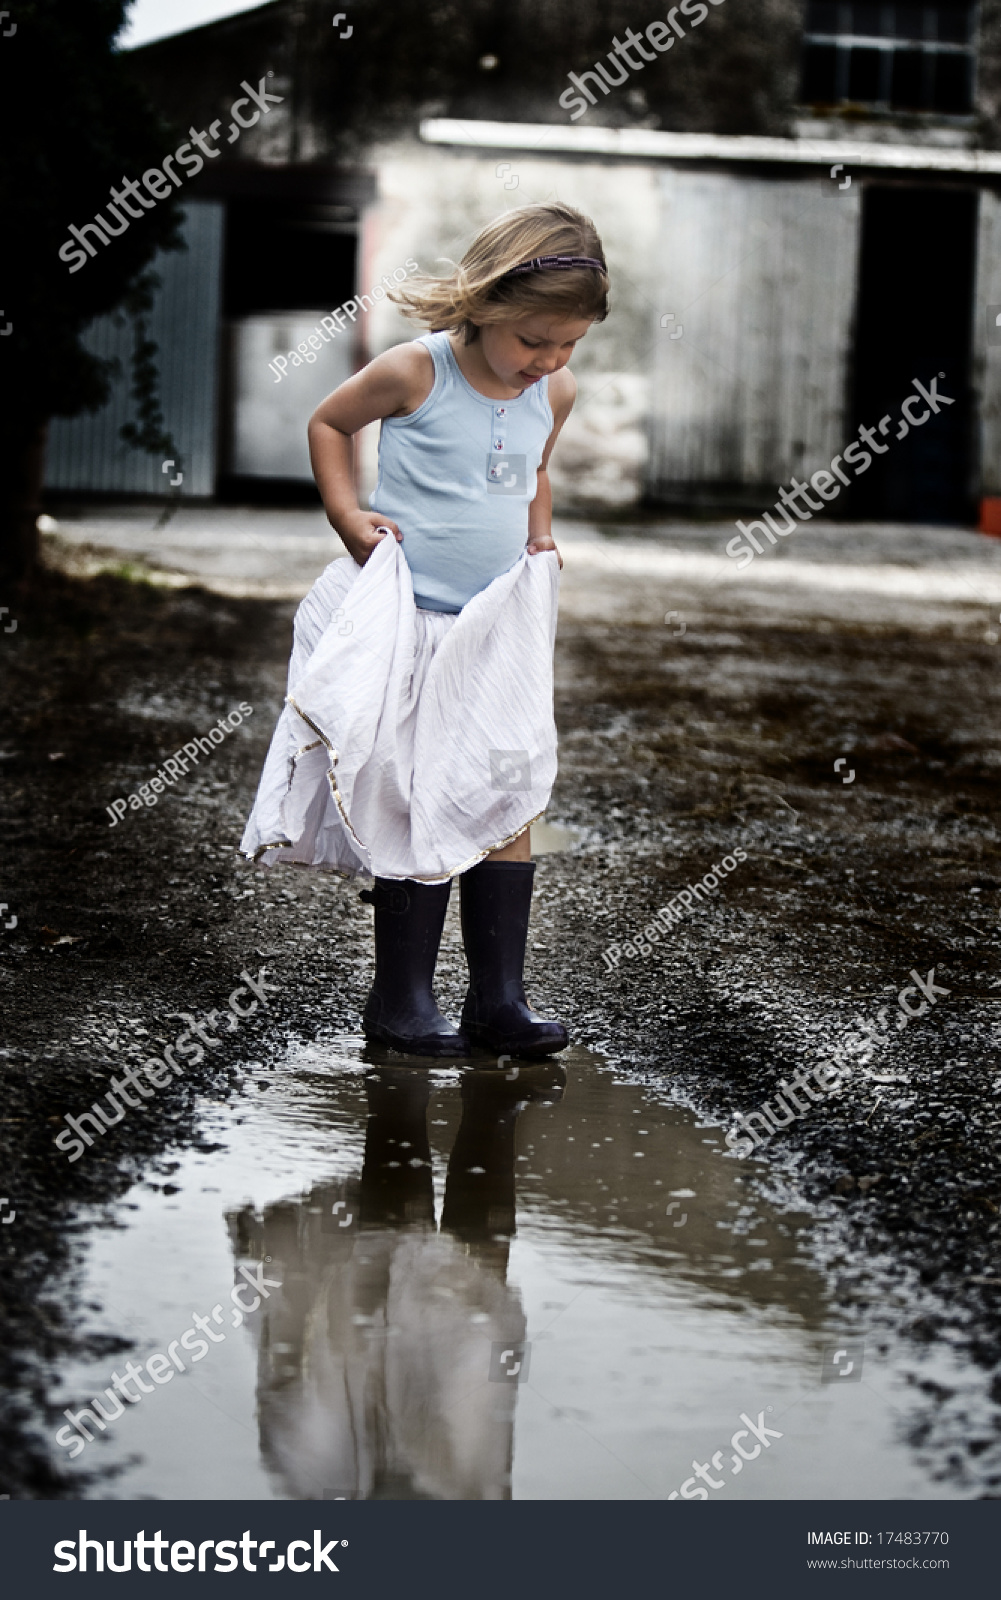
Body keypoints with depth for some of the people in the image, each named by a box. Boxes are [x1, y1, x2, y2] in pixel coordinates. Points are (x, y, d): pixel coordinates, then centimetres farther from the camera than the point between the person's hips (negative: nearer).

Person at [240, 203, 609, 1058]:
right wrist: (349, 517, -8)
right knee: (422, 809, -2)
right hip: (411, 625, -5)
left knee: (510, 800, 3)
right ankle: (402, 996, 9)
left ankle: (500, 996, 10)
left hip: (502, 627, 5)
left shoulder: (555, 393, 3)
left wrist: (539, 538, 8)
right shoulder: (416, 372, -13)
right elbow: (329, 422, 3)